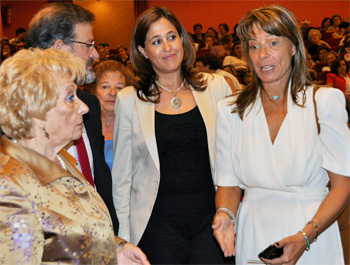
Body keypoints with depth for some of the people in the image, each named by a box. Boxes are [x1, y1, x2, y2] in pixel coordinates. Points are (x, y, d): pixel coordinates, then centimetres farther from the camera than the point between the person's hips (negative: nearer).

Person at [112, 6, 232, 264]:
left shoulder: (216, 86, 3)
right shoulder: (129, 100, 1)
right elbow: (121, 177, 5)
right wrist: (123, 238, 1)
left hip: (210, 221, 1)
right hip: (158, 227, -1)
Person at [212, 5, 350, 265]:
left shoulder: (324, 101, -5)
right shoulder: (230, 110, 3)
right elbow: (229, 182, 5)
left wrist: (305, 236, -20)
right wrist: (225, 214, -16)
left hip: (314, 238, -2)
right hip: (253, 238, 2)